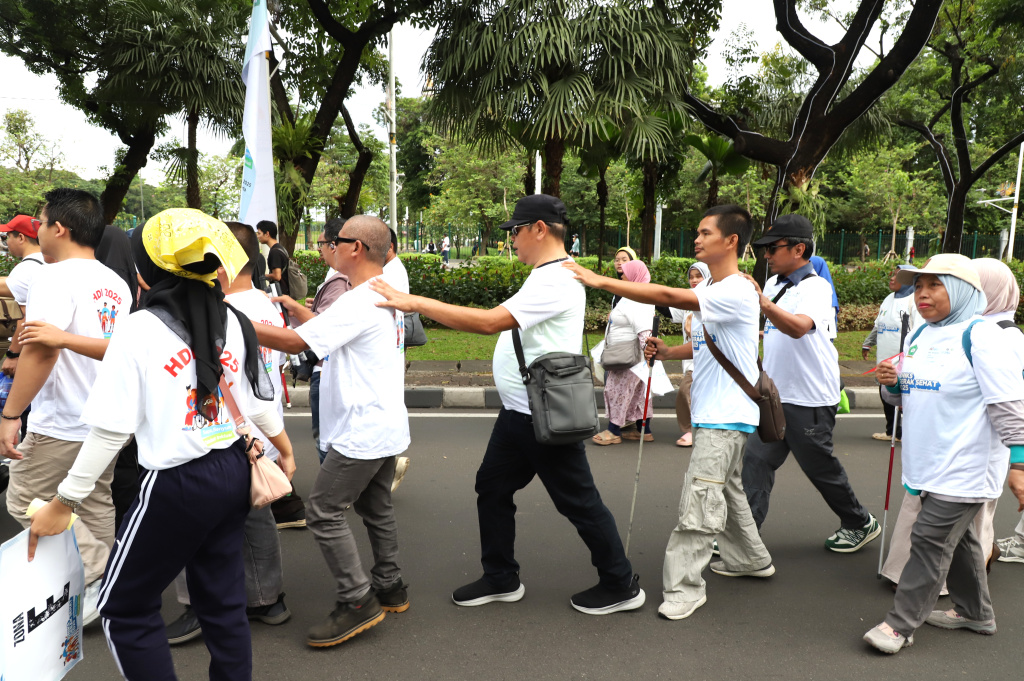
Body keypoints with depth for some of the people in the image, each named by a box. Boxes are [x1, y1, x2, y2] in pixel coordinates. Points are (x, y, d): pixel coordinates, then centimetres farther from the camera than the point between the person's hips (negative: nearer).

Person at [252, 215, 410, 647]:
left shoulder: (360, 302, -20)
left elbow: (295, 341, -24)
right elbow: (330, 333, 23)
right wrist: (299, 310, 20)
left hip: (363, 431, -10)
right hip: (386, 427, 10)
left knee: (324, 511, -3)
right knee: (375, 507, 21)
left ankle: (358, 602, 4)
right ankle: (389, 587, 32)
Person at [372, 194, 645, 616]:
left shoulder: (555, 281, -23)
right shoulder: (548, 276, 12)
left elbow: (489, 322, -30)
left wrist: (416, 303, -27)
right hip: (519, 412, 11)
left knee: (578, 502, 3)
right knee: (492, 487, 16)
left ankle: (621, 586, 21)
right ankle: (501, 580, 30)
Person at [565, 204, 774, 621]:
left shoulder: (737, 292, -20)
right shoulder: (713, 294, 13)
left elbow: (667, 296, -30)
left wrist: (600, 281, -27)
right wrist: (667, 352, 5)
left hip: (727, 417, -11)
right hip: (711, 413, 11)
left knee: (698, 501, -10)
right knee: (726, 491, 23)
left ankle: (684, 587, -1)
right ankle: (751, 559, 41)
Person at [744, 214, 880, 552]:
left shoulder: (816, 287, -16)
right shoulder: (774, 284, 8)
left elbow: (798, 327, -38)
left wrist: (761, 302, -50)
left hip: (809, 399, -7)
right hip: (775, 395, 7)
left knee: (820, 467, 8)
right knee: (756, 460, 0)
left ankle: (861, 524, 32)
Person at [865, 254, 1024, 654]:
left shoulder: (981, 336, -13)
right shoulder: (919, 337, 11)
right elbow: (908, 396, 21)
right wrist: (892, 382, -2)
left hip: (964, 467, -8)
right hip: (929, 463, 8)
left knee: (931, 540, -6)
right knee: (956, 538, 19)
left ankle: (901, 624, 2)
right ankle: (974, 612, 36)